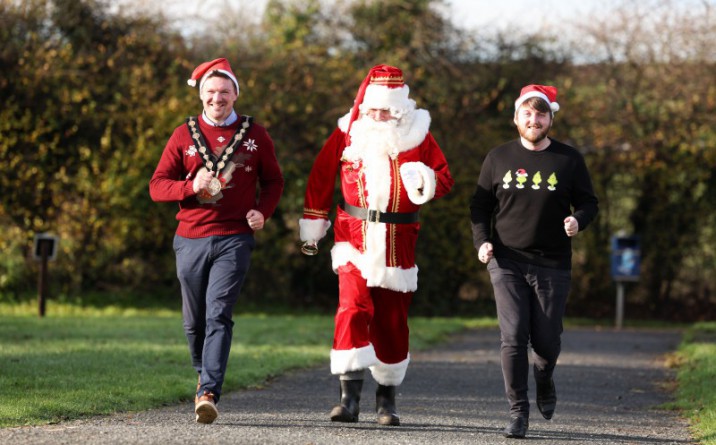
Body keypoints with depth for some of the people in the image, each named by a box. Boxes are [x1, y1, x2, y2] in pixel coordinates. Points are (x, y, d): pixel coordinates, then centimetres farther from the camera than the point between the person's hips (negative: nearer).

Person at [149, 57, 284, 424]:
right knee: (194, 320, 11)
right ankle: (204, 374, 37)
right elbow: (157, 186, 4)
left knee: (218, 315, -15)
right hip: (190, 239, 2)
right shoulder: (184, 135, 6)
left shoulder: (255, 135, 6)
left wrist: (263, 211, -4)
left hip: (233, 239, -2)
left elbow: (273, 181, 15)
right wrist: (190, 187, -15)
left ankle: (209, 393, -20)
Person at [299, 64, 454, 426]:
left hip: (398, 243, 1)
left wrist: (424, 180, -21)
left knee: (392, 322, 8)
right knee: (353, 311, -18)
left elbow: (445, 179, 2)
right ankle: (350, 396, -19)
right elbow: (321, 179, 9)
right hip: (355, 240, -1)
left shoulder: (418, 135, 1)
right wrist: (311, 228, 11)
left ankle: (387, 398, 23)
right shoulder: (348, 133, 0)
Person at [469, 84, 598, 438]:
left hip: (552, 266, 0)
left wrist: (578, 220, -16)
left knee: (546, 341, 4)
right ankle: (518, 412, -2)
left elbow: (588, 203, 7)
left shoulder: (568, 160, 3)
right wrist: (482, 242, -6)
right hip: (507, 263, 0)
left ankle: (544, 379, 39)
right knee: (513, 337, -11)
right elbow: (480, 205, 10)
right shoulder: (499, 158, 5)